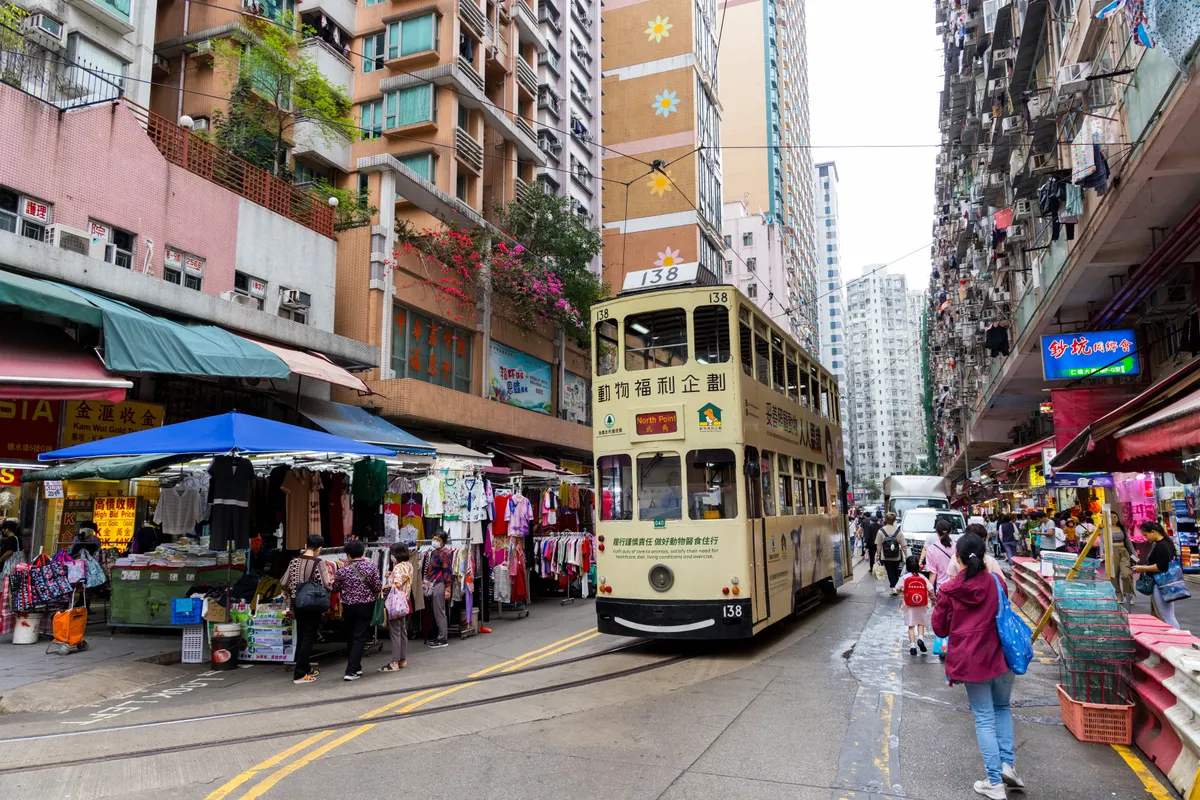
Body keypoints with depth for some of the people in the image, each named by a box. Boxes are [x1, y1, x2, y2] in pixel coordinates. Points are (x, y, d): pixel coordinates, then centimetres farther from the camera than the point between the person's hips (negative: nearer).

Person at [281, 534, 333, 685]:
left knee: (301, 637, 17)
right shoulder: (318, 562, -14)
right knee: (309, 638, 2)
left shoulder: (295, 561, 1)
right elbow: (326, 585, -19)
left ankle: (305, 668, 30)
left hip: (297, 604, 6)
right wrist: (330, 577, 1)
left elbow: (283, 584, 3)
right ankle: (299, 675, 1)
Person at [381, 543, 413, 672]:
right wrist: (391, 577, 3)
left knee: (395, 632, -4)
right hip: (405, 602, 9)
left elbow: (397, 585, -27)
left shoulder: (398, 567, -18)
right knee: (403, 631, 15)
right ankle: (403, 659, 22)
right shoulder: (408, 565, 9)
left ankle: (395, 663, -1)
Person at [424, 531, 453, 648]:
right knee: (435, 612, 12)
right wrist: (427, 580, 14)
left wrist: (448, 589, -19)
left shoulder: (444, 554, -13)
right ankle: (441, 636, 22)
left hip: (439, 585, -8)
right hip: (432, 585, 8)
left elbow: (448, 573, -16)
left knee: (439, 612, -3)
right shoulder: (433, 553, 13)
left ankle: (443, 640, 4)